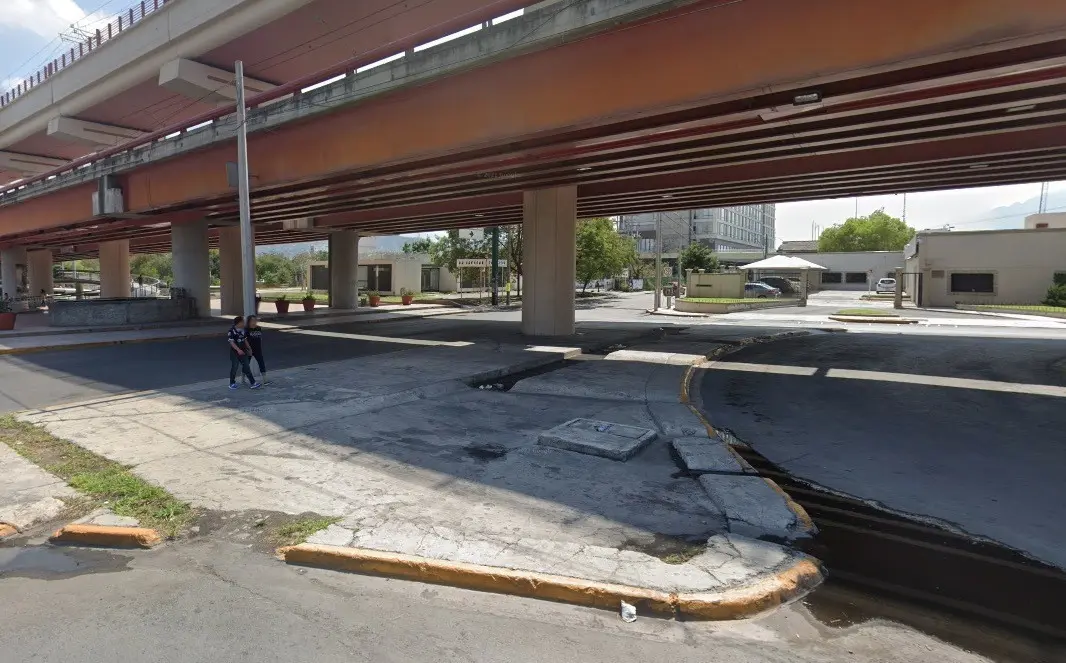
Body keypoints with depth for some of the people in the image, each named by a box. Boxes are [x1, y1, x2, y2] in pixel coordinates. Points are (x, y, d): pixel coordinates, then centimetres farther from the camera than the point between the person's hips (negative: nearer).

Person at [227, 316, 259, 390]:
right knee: (234, 368, 6)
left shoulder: (243, 330, 7)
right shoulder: (232, 331, -14)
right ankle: (232, 383, 21)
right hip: (235, 353, -6)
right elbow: (231, 342, -19)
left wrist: (249, 348, 16)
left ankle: (253, 383, 2)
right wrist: (238, 350, -27)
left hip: (243, 352, 6)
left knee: (247, 368, 4)